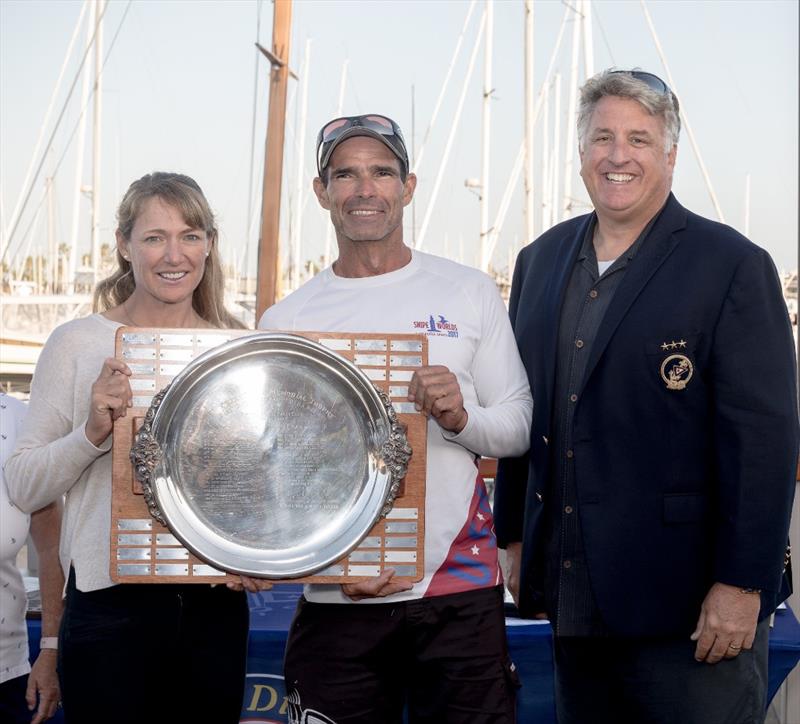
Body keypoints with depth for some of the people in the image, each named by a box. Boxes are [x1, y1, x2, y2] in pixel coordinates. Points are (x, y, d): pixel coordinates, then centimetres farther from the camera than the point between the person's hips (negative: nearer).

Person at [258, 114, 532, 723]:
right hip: (337, 599, 0)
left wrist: (461, 417, -16)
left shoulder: (468, 294, 5)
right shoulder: (285, 321, 5)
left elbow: (520, 427, 5)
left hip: (460, 590, 0)